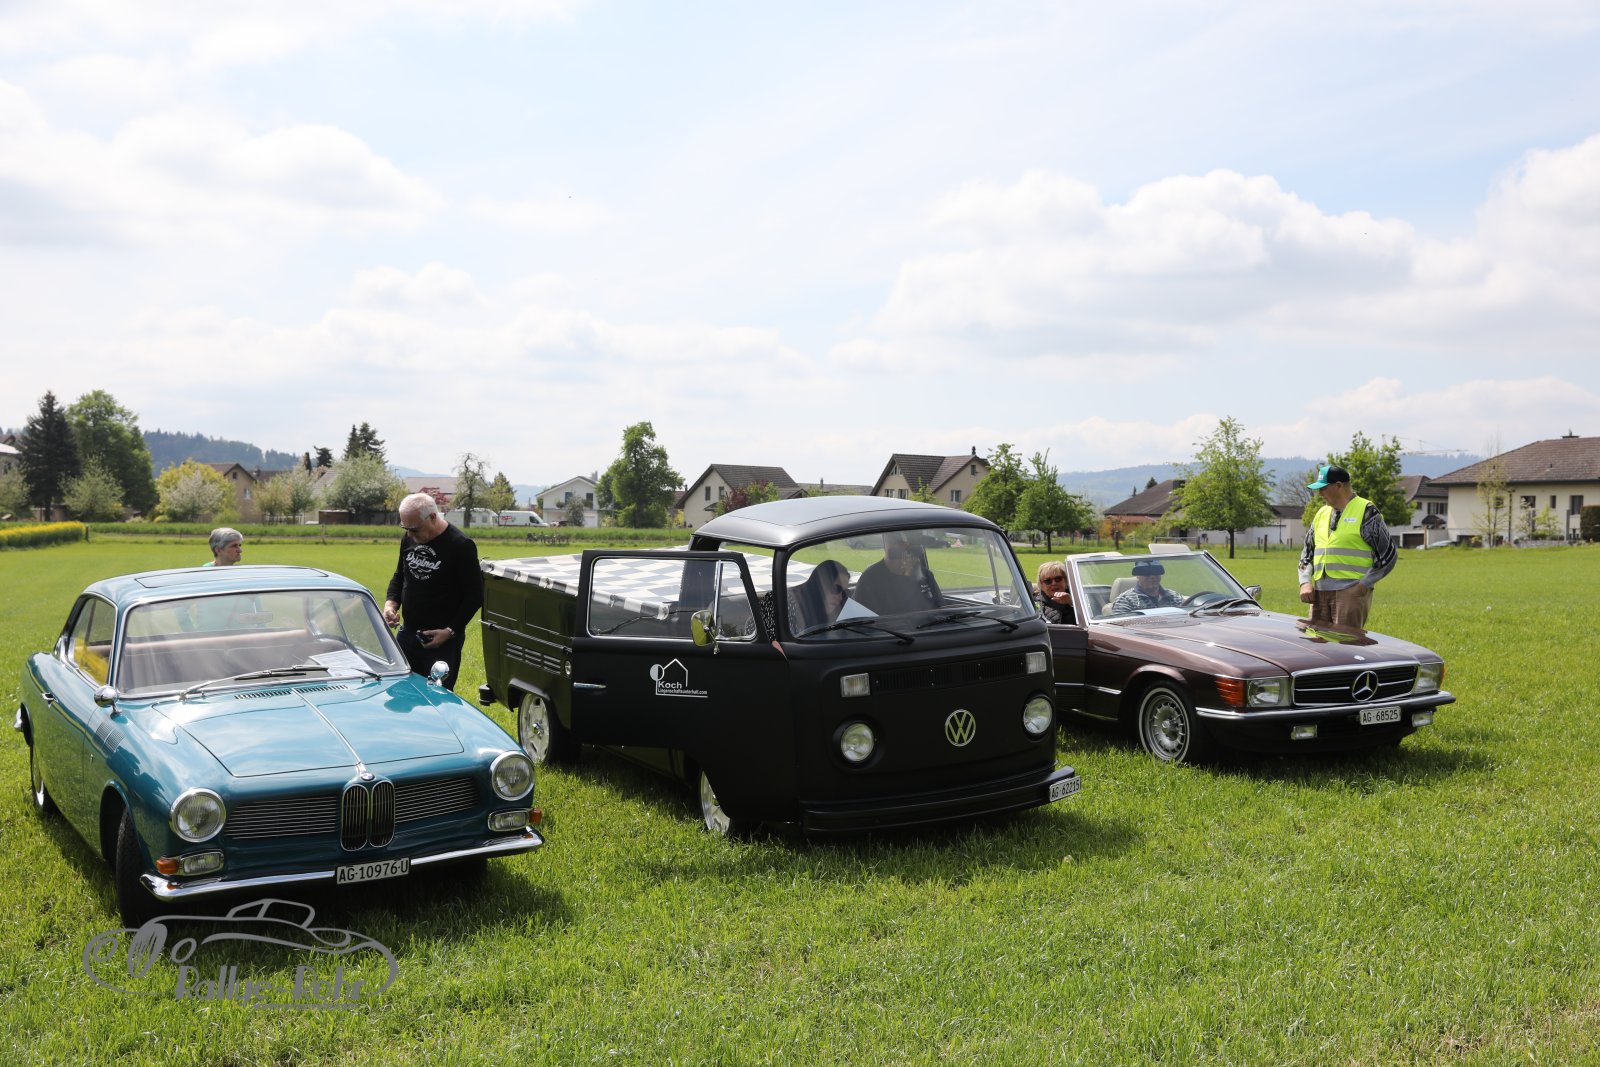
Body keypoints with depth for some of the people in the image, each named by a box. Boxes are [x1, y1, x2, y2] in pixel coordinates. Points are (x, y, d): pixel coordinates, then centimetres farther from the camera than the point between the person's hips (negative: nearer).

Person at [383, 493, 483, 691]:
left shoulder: (461, 546, -13)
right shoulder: (408, 540, 6)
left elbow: (475, 595, -10)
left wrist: (451, 631, -15)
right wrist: (391, 603, 0)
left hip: (442, 639, -6)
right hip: (407, 634, 6)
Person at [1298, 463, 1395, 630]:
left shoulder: (1366, 512, -1)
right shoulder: (1321, 514, 18)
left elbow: (1388, 555, -3)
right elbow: (1307, 553, 23)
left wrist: (1363, 585, -8)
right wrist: (1305, 583, 6)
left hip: (1351, 592, -6)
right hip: (1319, 592, 6)